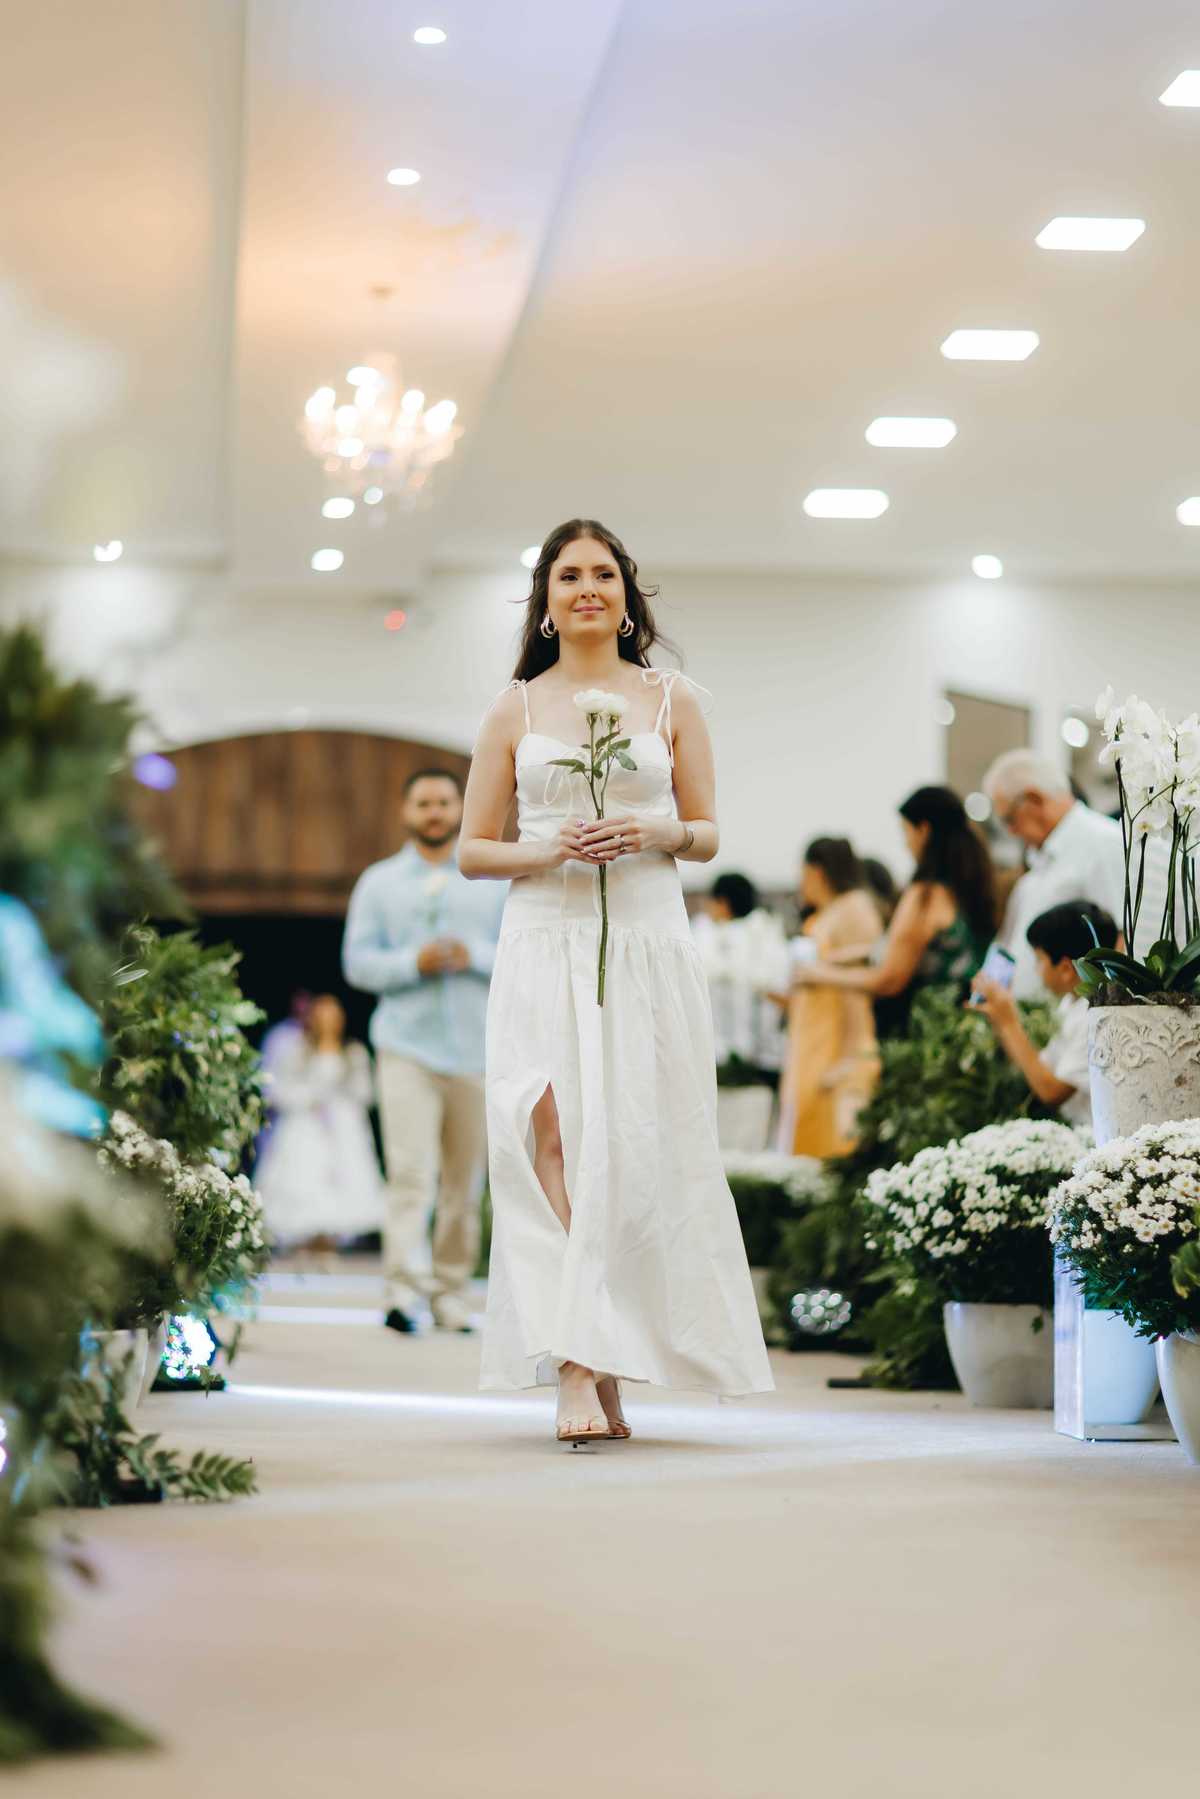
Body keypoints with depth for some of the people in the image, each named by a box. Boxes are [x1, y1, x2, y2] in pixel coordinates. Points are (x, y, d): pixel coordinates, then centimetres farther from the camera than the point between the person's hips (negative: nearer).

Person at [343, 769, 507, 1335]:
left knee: (465, 1181, 4)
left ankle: (452, 1292, 11)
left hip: (476, 1049, 2)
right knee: (411, 1174, -14)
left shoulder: (495, 882, 14)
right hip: (406, 1047, -2)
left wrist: (475, 956, -11)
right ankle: (403, 1290, -17)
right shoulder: (379, 883, 12)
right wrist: (414, 962, -12)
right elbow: (357, 962, 4)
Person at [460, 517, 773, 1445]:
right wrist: (550, 850, -8)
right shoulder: (515, 710, 11)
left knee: (639, 1148, -1)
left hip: (648, 945, 1)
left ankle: (613, 1366, 11)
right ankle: (577, 1375, -15)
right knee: (555, 1144, -13)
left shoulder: (672, 700, 11)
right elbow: (473, 850, 11)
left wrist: (655, 831, -9)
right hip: (545, 948, 0)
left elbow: (708, 836, 12)